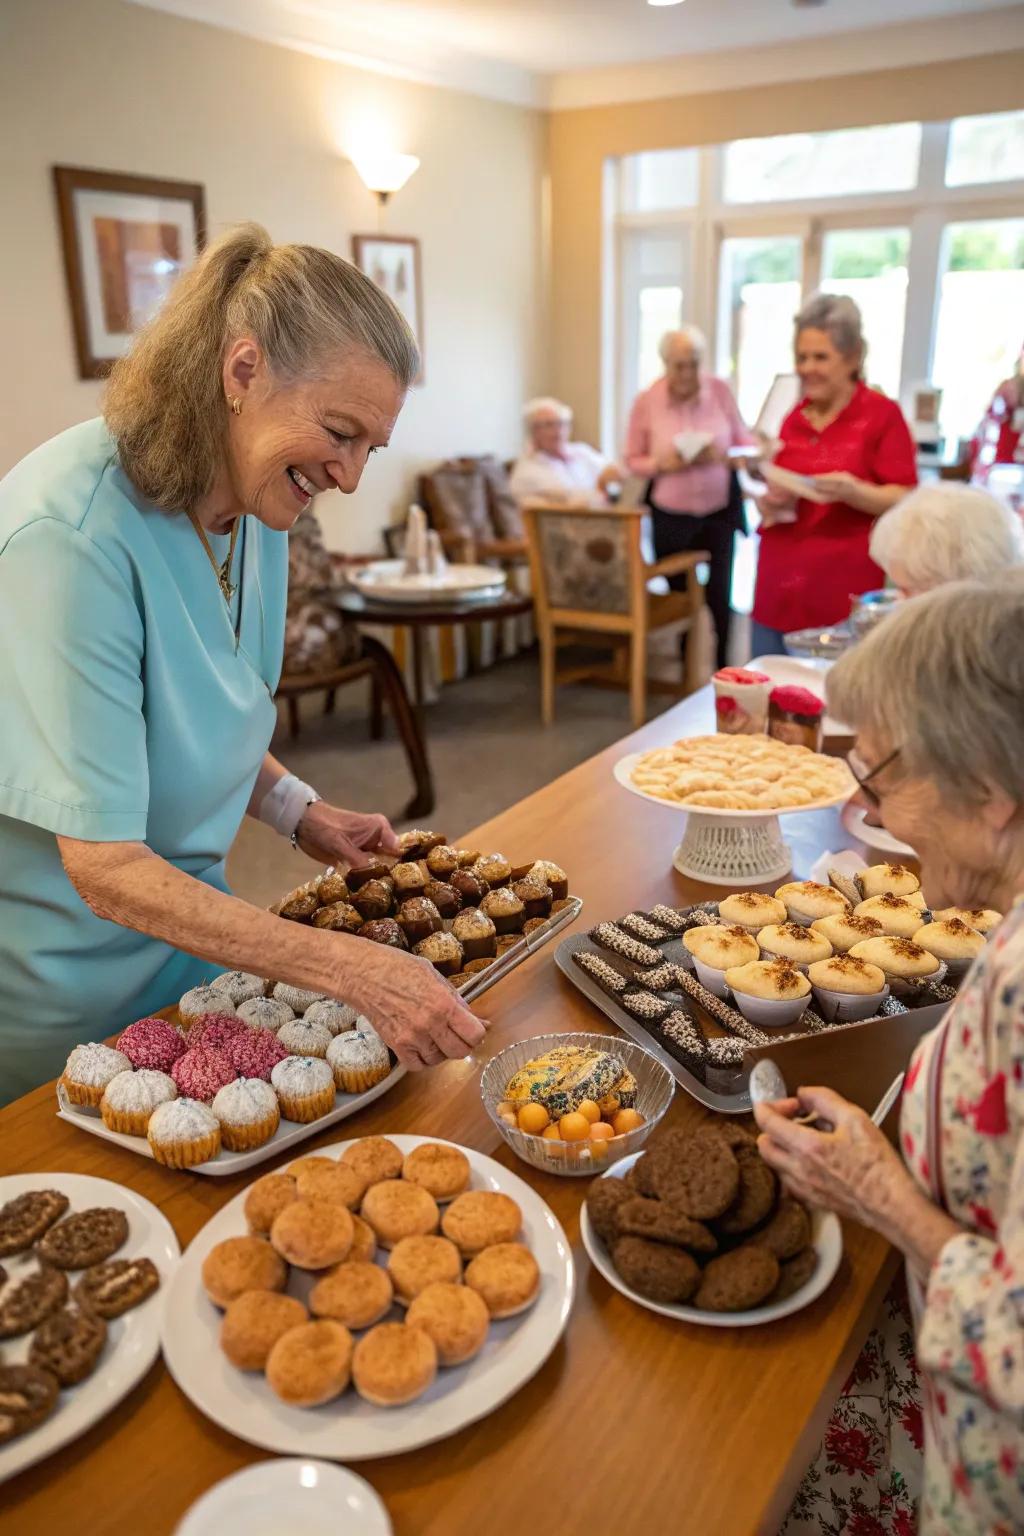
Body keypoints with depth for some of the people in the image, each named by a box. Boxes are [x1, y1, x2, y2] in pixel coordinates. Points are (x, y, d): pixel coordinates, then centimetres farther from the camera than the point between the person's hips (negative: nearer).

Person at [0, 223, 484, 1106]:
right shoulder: (72, 534, -29)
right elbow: (108, 870, -30)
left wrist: (298, 812, -5)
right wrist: (352, 968, -34)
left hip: (190, 921, 7)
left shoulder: (254, 509, -3)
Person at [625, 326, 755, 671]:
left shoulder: (721, 391, -6)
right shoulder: (646, 401, -7)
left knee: (719, 596, -2)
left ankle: (721, 669, 9)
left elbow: (746, 443, 2)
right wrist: (663, 464, -20)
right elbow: (633, 460, 0)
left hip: (720, 512, 0)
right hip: (670, 516, 0)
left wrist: (722, 455, -20)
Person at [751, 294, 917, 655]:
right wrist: (770, 503, 1)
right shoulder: (794, 419, 12)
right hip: (778, 593, 6)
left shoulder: (882, 414, -4)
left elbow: (906, 502, -8)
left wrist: (852, 491, -25)